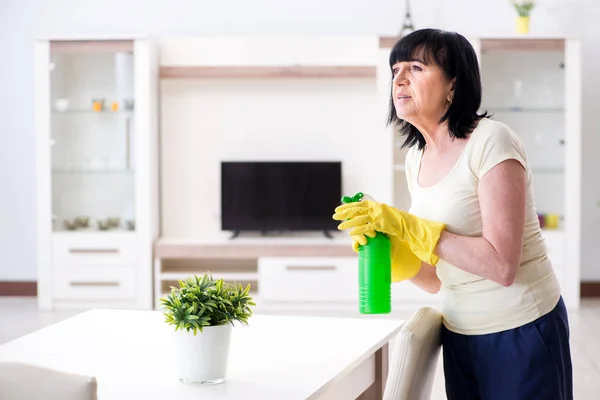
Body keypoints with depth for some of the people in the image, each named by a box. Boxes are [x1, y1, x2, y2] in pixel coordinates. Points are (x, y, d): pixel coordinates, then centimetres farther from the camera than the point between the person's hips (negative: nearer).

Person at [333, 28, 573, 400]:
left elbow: (501, 266, -25)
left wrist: (408, 226, -24)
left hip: (521, 331, -7)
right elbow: (437, 278, 8)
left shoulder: (491, 141, -17)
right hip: (461, 335, 7)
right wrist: (391, 247, -11)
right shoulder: (416, 158, 5)